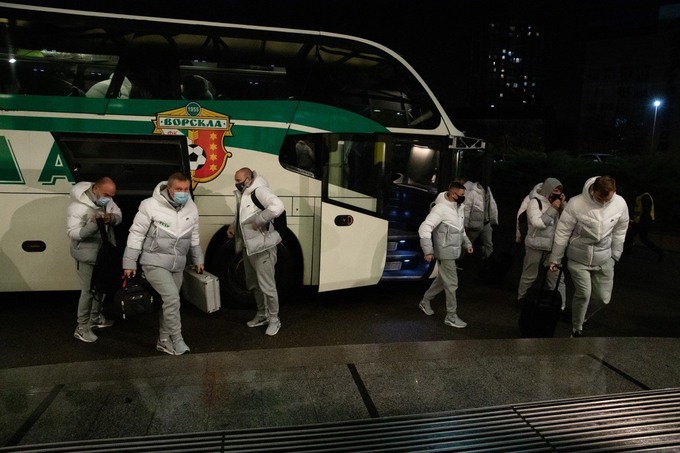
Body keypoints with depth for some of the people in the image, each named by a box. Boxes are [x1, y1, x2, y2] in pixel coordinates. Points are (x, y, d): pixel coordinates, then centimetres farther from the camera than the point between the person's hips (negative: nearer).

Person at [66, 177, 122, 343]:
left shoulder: (106, 199, -4)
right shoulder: (78, 207, -25)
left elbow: (119, 215, 3)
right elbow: (73, 233, -26)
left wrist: (112, 218, -20)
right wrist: (93, 224, -40)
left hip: (104, 253, 8)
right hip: (87, 255, -8)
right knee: (88, 291, -1)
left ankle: (95, 318, 40)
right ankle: (82, 328, 13)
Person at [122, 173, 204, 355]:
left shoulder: (191, 208, 0)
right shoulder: (151, 205, -16)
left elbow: (194, 236, 14)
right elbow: (136, 234, -10)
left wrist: (198, 259, 18)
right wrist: (130, 262, -8)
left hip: (177, 265, 6)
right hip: (154, 262, -5)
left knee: (169, 301, 12)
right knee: (172, 297, -16)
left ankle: (164, 340, 26)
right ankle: (177, 340, -2)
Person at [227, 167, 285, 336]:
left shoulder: (259, 191, -18)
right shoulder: (243, 194, 11)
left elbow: (277, 206, -35)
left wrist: (259, 220, -28)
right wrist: (233, 227, 8)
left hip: (262, 248, -10)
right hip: (249, 247, 10)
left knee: (267, 286, -2)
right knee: (254, 285, 20)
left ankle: (274, 319, 13)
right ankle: (262, 315, 35)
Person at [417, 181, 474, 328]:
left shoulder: (459, 207, 6)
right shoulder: (441, 208, -21)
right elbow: (425, 228, -24)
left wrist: (466, 243, 13)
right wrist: (428, 250, -27)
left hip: (453, 252, 9)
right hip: (445, 253, -9)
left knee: (443, 279, 21)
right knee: (452, 283, -2)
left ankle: (425, 301, 39)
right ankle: (451, 316, 11)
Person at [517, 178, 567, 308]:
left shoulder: (554, 202, 10)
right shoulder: (535, 201, -9)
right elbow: (537, 223, -20)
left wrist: (563, 204, -4)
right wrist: (553, 209, -20)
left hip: (553, 246, 5)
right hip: (536, 246, -5)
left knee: (557, 276, 4)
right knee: (529, 275, 7)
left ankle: (560, 304, 13)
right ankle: (522, 299, 25)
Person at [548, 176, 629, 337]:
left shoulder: (620, 203, -11)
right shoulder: (576, 203, -21)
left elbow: (619, 232, 5)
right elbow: (562, 233, -12)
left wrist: (614, 256, 8)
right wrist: (555, 259, -6)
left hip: (604, 259, 4)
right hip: (578, 259, -3)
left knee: (603, 297, 4)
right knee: (583, 294, -11)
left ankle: (583, 317, 34)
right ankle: (577, 329, 12)